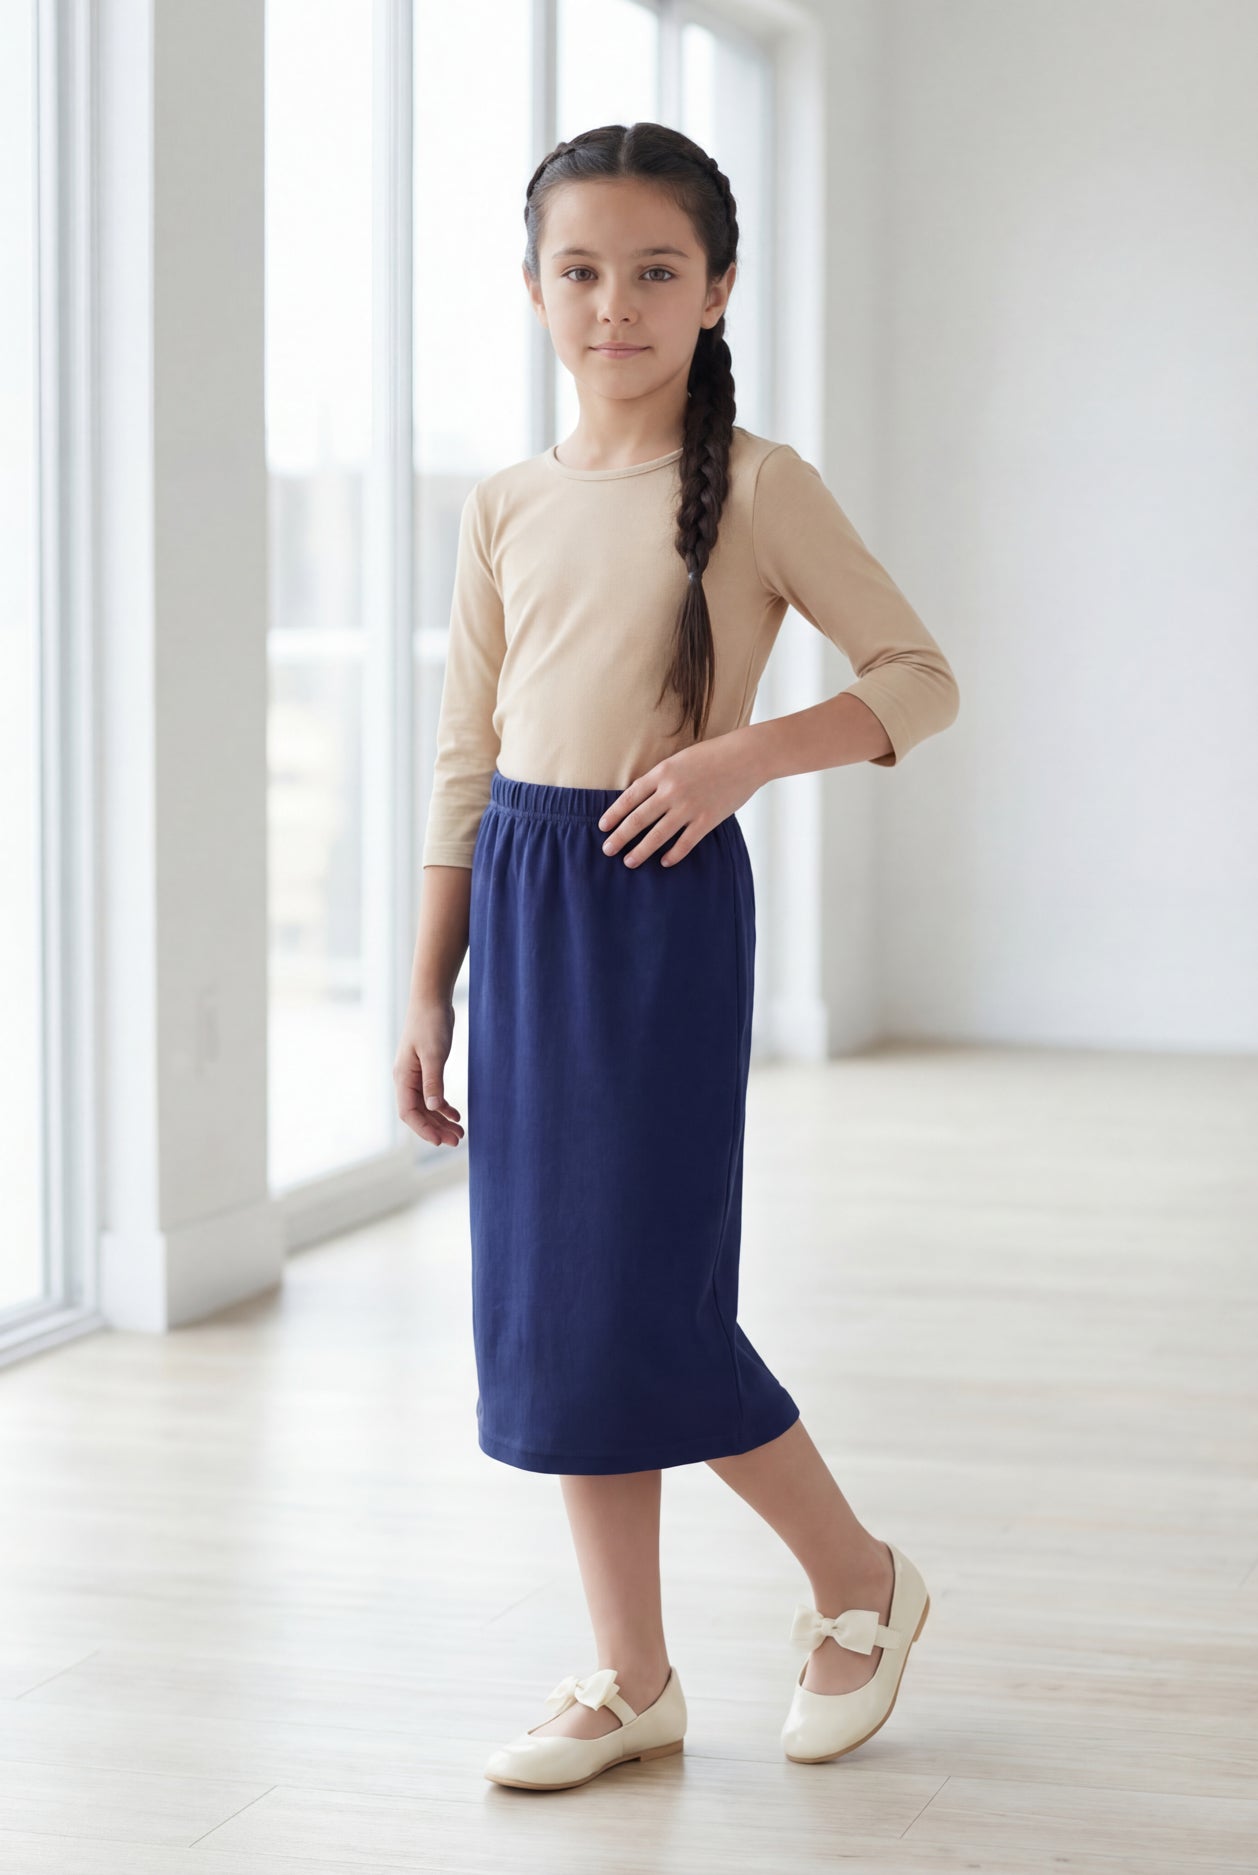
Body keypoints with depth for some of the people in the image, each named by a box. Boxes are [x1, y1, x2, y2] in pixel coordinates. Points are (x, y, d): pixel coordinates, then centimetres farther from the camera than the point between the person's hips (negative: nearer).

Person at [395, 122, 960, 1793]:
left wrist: (745, 754, -19)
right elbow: (467, 760, 12)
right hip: (522, 902, 6)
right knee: (545, 1302, 7)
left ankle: (859, 1582, 19)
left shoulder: (756, 488, -5)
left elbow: (922, 680, -4)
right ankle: (632, 1681, 18)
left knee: (647, 1305, -6)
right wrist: (429, 992, 10)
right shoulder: (509, 507, 9)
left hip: (665, 900, -6)